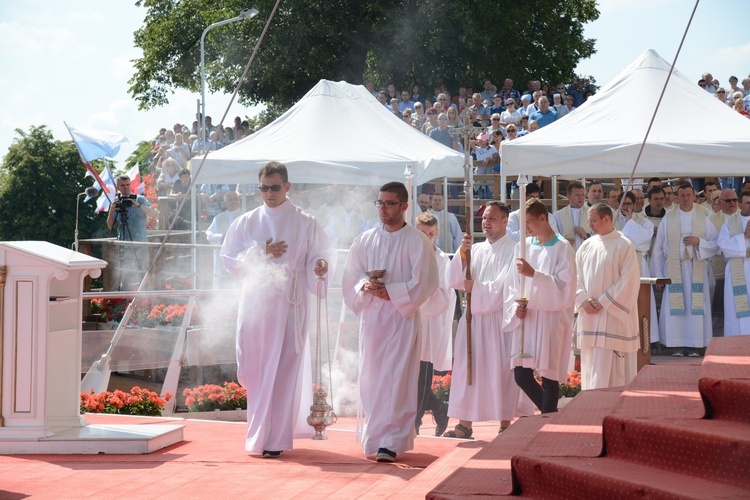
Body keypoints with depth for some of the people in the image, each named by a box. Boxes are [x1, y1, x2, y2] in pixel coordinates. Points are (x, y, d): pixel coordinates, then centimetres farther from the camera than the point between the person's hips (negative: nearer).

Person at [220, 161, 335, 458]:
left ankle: (275, 439, 1)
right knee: (253, 369, 3)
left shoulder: (305, 223, 5)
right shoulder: (246, 223, 10)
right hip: (255, 302, 2)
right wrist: (261, 254, -8)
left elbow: (319, 255, 5)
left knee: (283, 370, -4)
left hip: (290, 304, -2)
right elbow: (229, 260, 7)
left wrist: (320, 265, -19)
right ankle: (261, 430, 27)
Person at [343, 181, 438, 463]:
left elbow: (424, 282, -6)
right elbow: (351, 277, 10)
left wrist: (391, 292, -15)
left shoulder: (417, 242, 0)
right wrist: (365, 286, -12)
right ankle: (374, 437, 14)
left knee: (396, 379, -9)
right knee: (371, 378, 4)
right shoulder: (364, 241, 12)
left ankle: (390, 442, -11)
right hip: (371, 316, 4)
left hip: (402, 317, -4)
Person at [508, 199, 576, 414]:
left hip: (552, 319, -6)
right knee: (521, 375, 4)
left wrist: (533, 274, -22)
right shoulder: (523, 246, 10)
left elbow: (565, 286, -14)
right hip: (527, 318, 6)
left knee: (549, 376, -4)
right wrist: (516, 305, -3)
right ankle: (552, 414, 25)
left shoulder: (562, 248, -6)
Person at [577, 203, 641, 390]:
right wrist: (583, 300, -8)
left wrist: (603, 302, -14)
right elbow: (576, 276, 9)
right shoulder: (587, 246, 10)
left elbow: (629, 280, -12)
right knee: (591, 366, 9)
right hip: (589, 314, 6)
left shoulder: (624, 245, -7)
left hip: (613, 316, -6)